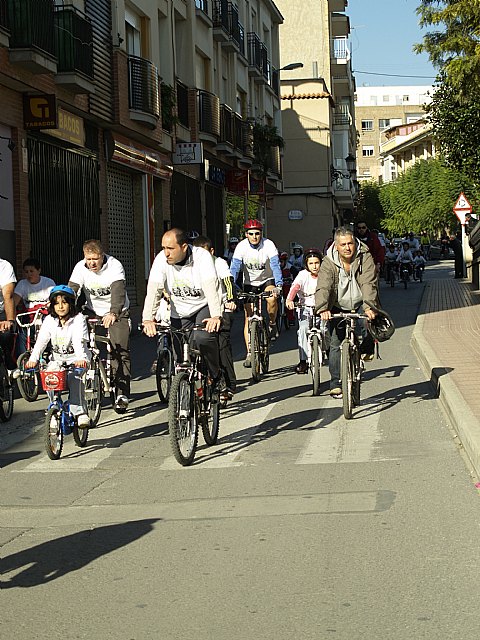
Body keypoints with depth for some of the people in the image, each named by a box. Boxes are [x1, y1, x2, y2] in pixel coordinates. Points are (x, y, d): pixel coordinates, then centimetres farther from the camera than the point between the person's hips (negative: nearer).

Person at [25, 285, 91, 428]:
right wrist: (33, 359, -24)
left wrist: (80, 358, -42)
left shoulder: (78, 319, -9)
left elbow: (79, 341, -23)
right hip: (57, 358, 4)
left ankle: (80, 412, -29)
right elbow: (41, 341, -7)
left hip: (76, 358, -4)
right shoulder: (49, 320, 2)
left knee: (74, 378, -31)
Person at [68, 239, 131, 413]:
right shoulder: (80, 267, -11)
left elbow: (118, 291, -35)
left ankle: (122, 394, -10)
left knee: (121, 351, -13)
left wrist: (113, 313, -52)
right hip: (93, 313, 3)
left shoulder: (114, 265, -22)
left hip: (117, 314, -3)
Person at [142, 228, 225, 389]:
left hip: (204, 305, -3)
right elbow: (153, 290, -21)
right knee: (181, 356, -1)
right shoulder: (161, 260, -15)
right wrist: (148, 319, -34)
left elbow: (210, 287, -33)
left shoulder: (202, 256, -23)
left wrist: (215, 316, -46)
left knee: (203, 337, -29)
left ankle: (216, 375, -7)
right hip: (180, 312, 3)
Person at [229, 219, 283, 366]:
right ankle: (249, 353, -1)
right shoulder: (241, 246, -18)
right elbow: (234, 268, -22)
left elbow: (275, 266, -29)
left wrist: (278, 286, -44)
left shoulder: (268, 245, -20)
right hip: (250, 283, 1)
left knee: (272, 298, -34)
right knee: (249, 317, -6)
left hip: (267, 280, -1)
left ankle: (272, 324, -4)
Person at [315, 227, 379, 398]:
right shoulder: (328, 263, -13)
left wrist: (369, 307, -42)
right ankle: (335, 384, 1)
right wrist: (323, 308, -44)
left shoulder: (365, 258, -14)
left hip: (360, 306, 0)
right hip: (338, 308, 0)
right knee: (335, 344, -5)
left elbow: (368, 284, -26)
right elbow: (323, 287, -26)